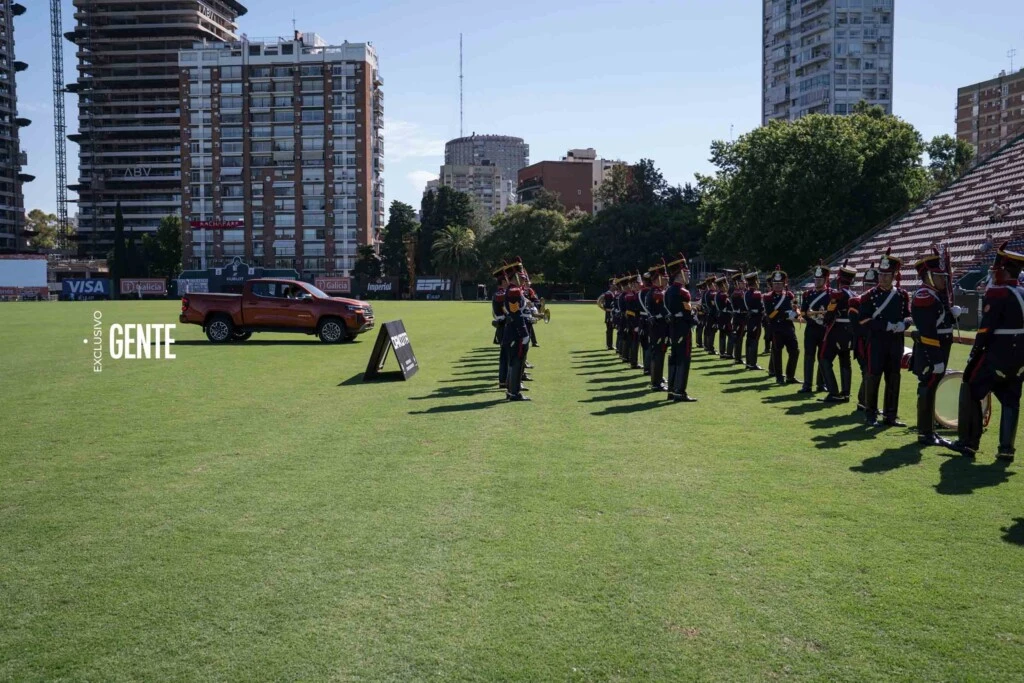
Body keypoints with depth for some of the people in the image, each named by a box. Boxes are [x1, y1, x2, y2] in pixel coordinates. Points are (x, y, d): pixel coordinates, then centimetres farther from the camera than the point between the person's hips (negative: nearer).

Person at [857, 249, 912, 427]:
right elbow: (864, 320, -8)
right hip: (877, 342, -4)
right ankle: (870, 414, 8)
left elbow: (909, 316, 11)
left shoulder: (902, 295, 7)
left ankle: (890, 415, 17)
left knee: (893, 378, 8)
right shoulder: (870, 296, -3)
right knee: (873, 377, -1)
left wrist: (903, 324, -12)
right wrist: (886, 325, -18)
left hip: (896, 342, 4)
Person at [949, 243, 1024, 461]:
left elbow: (986, 328, -16)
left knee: (971, 391, 5)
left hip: (997, 355, -7)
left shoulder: (997, 292, -13)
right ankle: (1006, 449, 10)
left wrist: (975, 353, -9)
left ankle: (968, 443, 7)